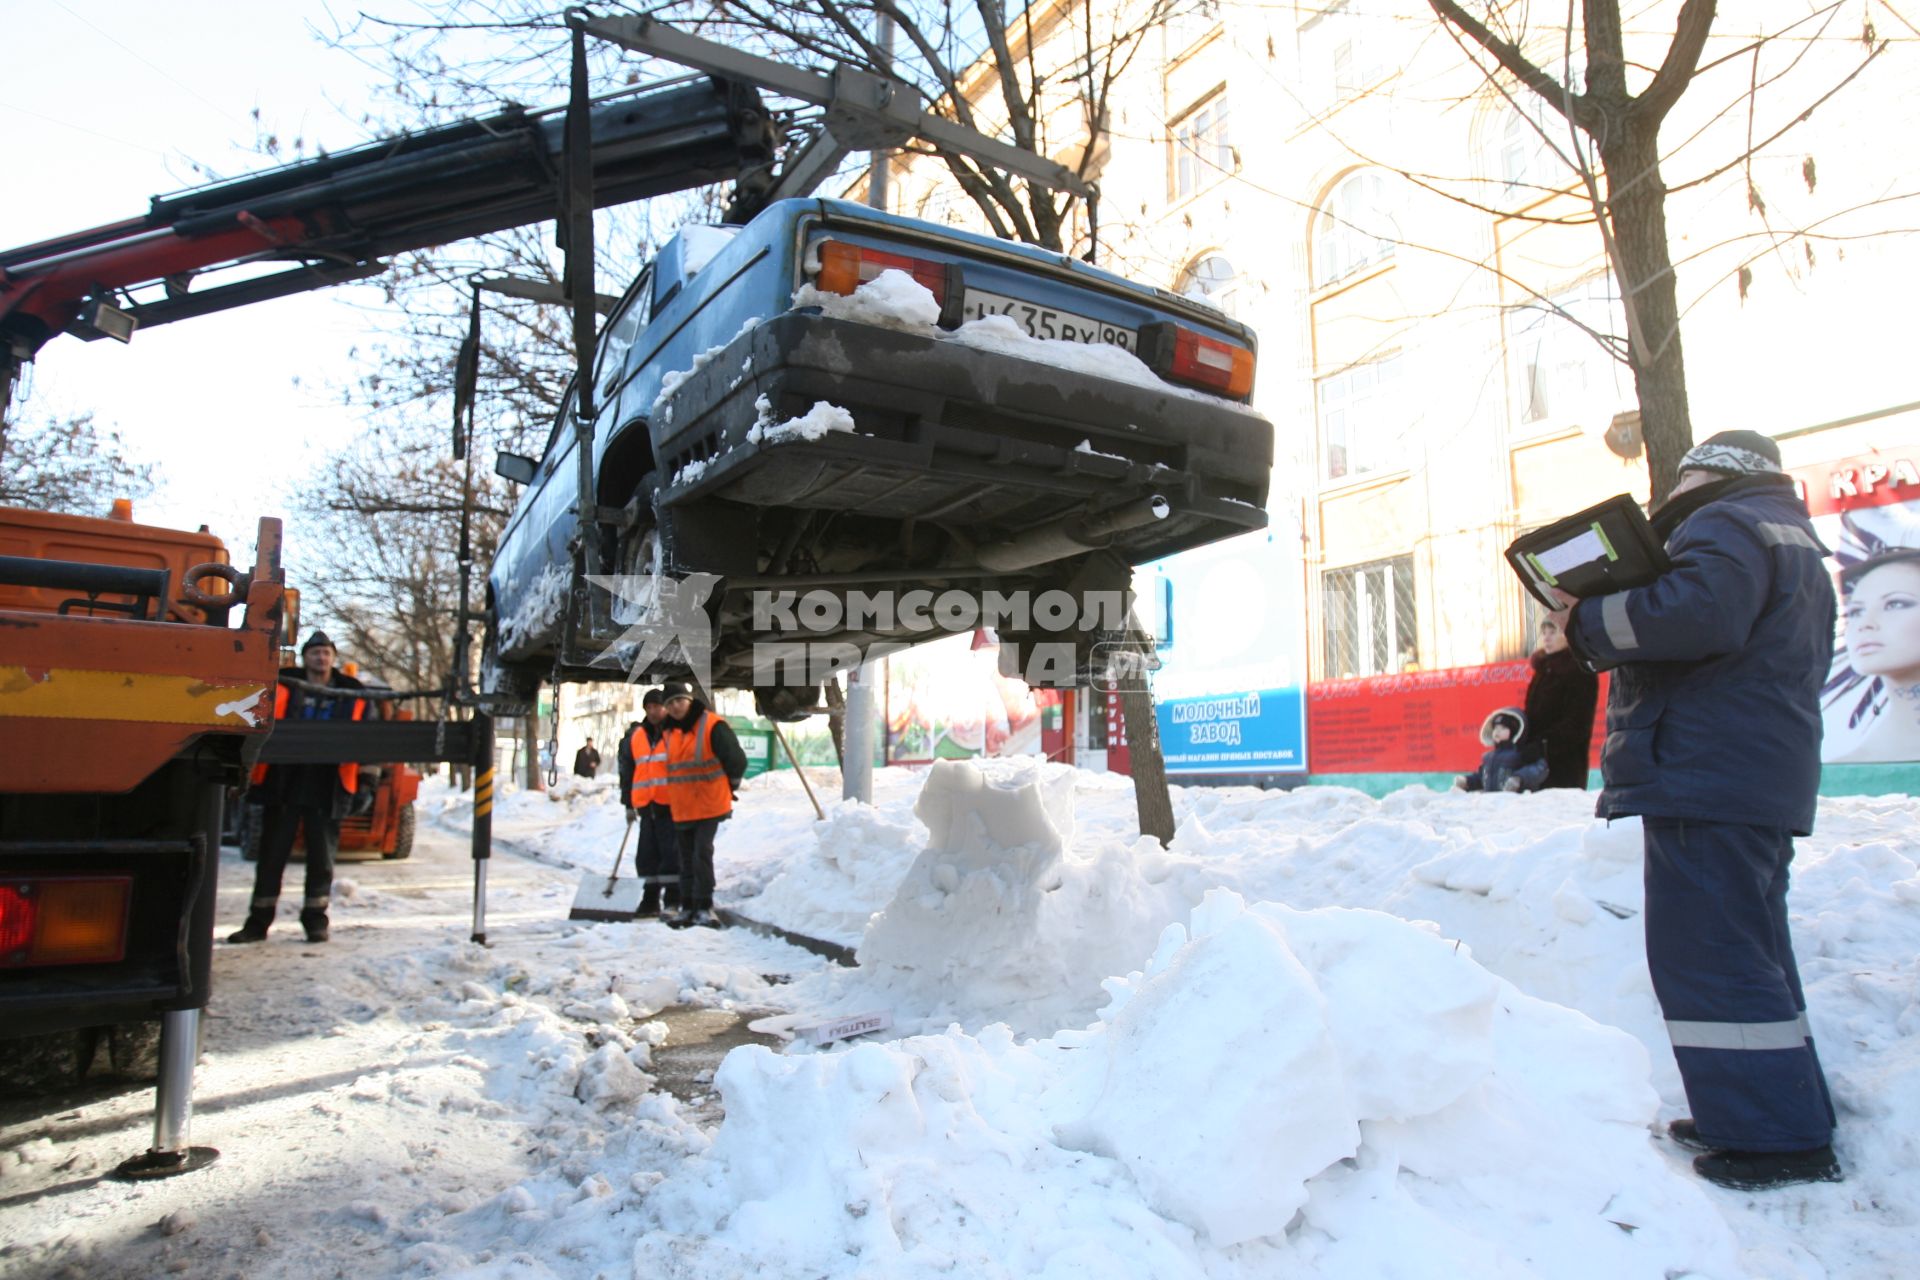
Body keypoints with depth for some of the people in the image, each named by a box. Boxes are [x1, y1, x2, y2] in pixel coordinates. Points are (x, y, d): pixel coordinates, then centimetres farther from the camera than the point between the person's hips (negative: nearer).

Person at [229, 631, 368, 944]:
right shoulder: (282, 686, 4)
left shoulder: (353, 694, 7)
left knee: (321, 858, 7)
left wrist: (368, 779, 2)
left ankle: (315, 919, 17)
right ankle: (258, 921, 15)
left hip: (327, 790, 0)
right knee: (271, 856, 6)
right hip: (282, 785, 0)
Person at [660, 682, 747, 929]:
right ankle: (688, 907, 19)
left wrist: (728, 787, 3)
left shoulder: (713, 726, -13)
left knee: (702, 854, -10)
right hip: (681, 808, 6)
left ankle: (704, 907, -2)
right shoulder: (670, 732, 8)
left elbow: (737, 760, -9)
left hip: (709, 805, -6)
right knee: (686, 858, 11)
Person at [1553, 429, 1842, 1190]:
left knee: (1708, 955, -8)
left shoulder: (1726, 525, -6)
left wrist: (1588, 623, -14)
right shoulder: (1794, 545, 27)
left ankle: (1774, 1136, -5)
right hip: (1765, 783, 11)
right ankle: (1794, 1119, 24)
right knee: (1748, 951, 16)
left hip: (1707, 778, -11)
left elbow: (1699, 614, -26)